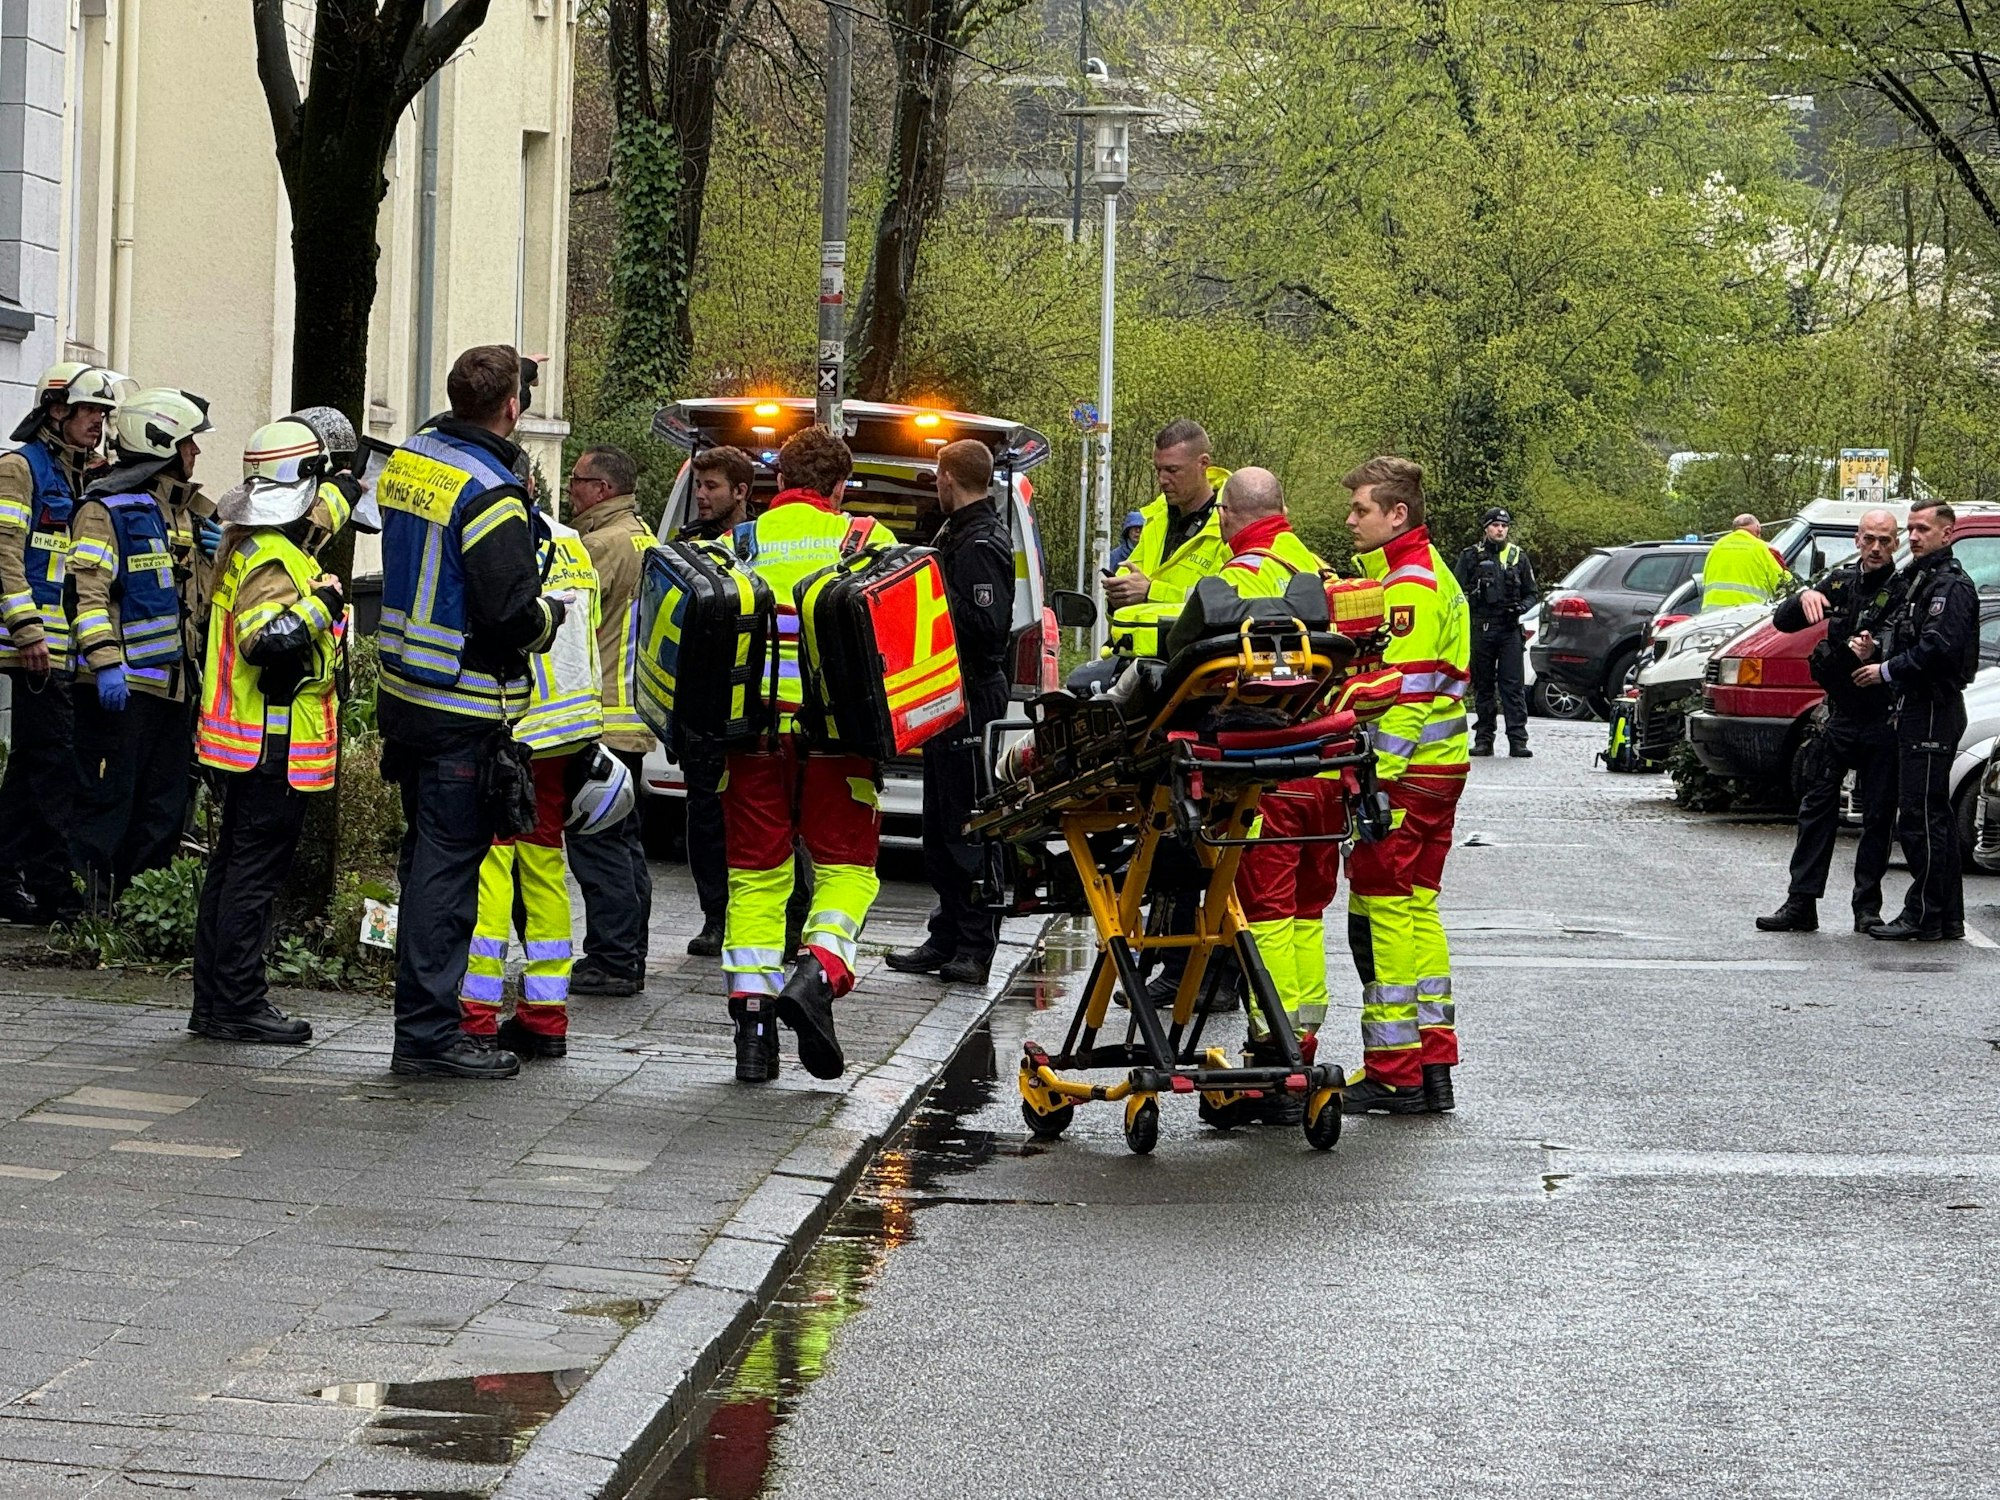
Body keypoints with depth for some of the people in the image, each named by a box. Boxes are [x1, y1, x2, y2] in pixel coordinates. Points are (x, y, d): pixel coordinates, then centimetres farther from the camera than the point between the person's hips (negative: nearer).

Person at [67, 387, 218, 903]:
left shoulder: (185, 510, 19)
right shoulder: (107, 508, -9)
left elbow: (201, 594, 30)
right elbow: (87, 592, -18)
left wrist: (219, 552, 9)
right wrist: (105, 663, -27)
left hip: (174, 682, 9)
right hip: (122, 685, -9)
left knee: (165, 806, 11)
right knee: (109, 799, -7)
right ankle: (90, 904, -2)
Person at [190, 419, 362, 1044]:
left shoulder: (249, 542, 12)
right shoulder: (274, 559, -19)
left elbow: (322, 507, 33)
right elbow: (264, 639, -33)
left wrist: (346, 484, 45)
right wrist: (321, 602, -24)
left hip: (248, 741, 10)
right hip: (276, 743, -10)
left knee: (234, 865, 13)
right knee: (256, 869, -7)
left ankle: (214, 1002, 19)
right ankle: (238, 1005, -6)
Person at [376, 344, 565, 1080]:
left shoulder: (407, 461, 8)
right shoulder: (488, 492, -19)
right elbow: (512, 614, -23)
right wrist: (551, 614, -2)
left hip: (404, 695, 9)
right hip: (463, 714, -9)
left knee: (427, 855, 16)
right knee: (448, 864, -4)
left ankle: (426, 1017, 23)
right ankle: (427, 1032, -2)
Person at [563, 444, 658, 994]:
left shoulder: (603, 544, -15)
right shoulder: (644, 537, 17)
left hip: (601, 717, -10)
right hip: (634, 717, 10)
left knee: (596, 843, -8)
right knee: (624, 839, 14)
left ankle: (611, 960, -9)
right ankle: (628, 958, 19)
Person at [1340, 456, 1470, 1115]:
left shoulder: (1409, 585, -15)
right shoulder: (1422, 574, 19)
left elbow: (1404, 693, -21)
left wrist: (1375, 779, -22)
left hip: (1408, 772, -11)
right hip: (1437, 768, 11)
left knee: (1383, 909, -6)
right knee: (1415, 907, 14)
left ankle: (1394, 1074, -4)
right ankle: (1433, 1067, 17)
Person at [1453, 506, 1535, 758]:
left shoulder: (1518, 557, 13)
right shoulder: (1471, 556, 9)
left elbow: (1531, 593, 16)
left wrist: (1521, 606, -5)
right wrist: (1470, 596, -14)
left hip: (1509, 628, 0)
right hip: (1480, 629, 0)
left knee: (1513, 685, -6)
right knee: (1482, 686, 5)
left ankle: (1517, 739, -9)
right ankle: (1483, 739, 10)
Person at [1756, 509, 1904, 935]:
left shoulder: (1904, 591, -6)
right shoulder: (1840, 582, 9)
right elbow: (1783, 622, 9)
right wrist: (1804, 598, -12)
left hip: (1883, 721, -4)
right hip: (1840, 714, 4)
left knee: (1878, 816, 3)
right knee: (1817, 808, 3)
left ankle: (1868, 907, 9)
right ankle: (1801, 904, 5)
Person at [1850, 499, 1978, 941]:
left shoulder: (1951, 586, -12)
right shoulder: (1917, 581, 21)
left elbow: (1939, 649, -23)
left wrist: (1887, 670, -15)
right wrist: (1873, 651, 3)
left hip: (1933, 710, -11)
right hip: (1917, 710, 11)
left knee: (1920, 817, -10)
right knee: (1935, 816, 13)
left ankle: (1924, 916, -9)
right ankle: (1948, 917, 17)